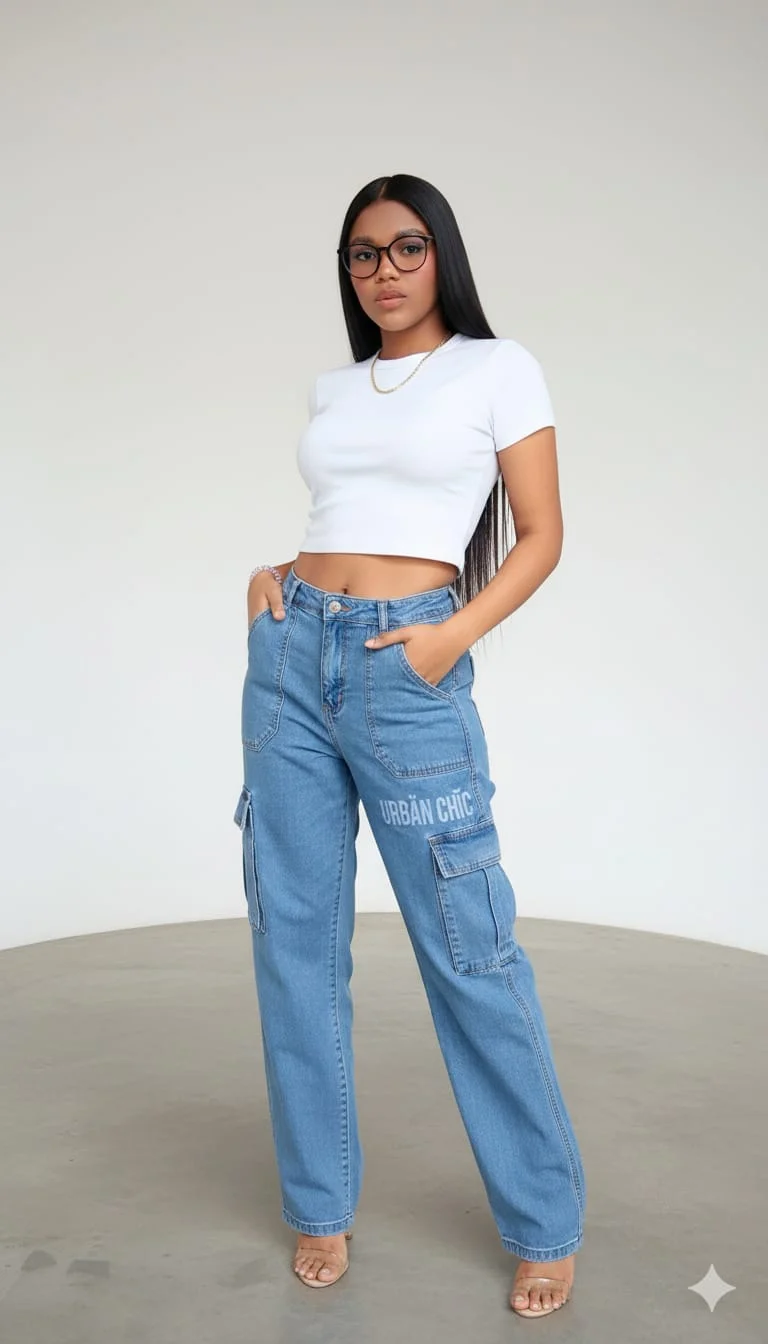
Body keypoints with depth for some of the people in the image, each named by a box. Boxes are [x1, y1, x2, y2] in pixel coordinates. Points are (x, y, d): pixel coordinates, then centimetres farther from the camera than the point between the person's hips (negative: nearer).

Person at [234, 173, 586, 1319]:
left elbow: (542, 537, 0)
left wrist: (455, 634, -14)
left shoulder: (499, 368, 3)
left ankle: (545, 1224, 13)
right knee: (295, 937, 6)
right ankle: (320, 1204, 21)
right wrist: (273, 578, 5)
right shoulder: (332, 389, 17)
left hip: (407, 668, -5)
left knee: (467, 946, -4)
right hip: (290, 657, 6)